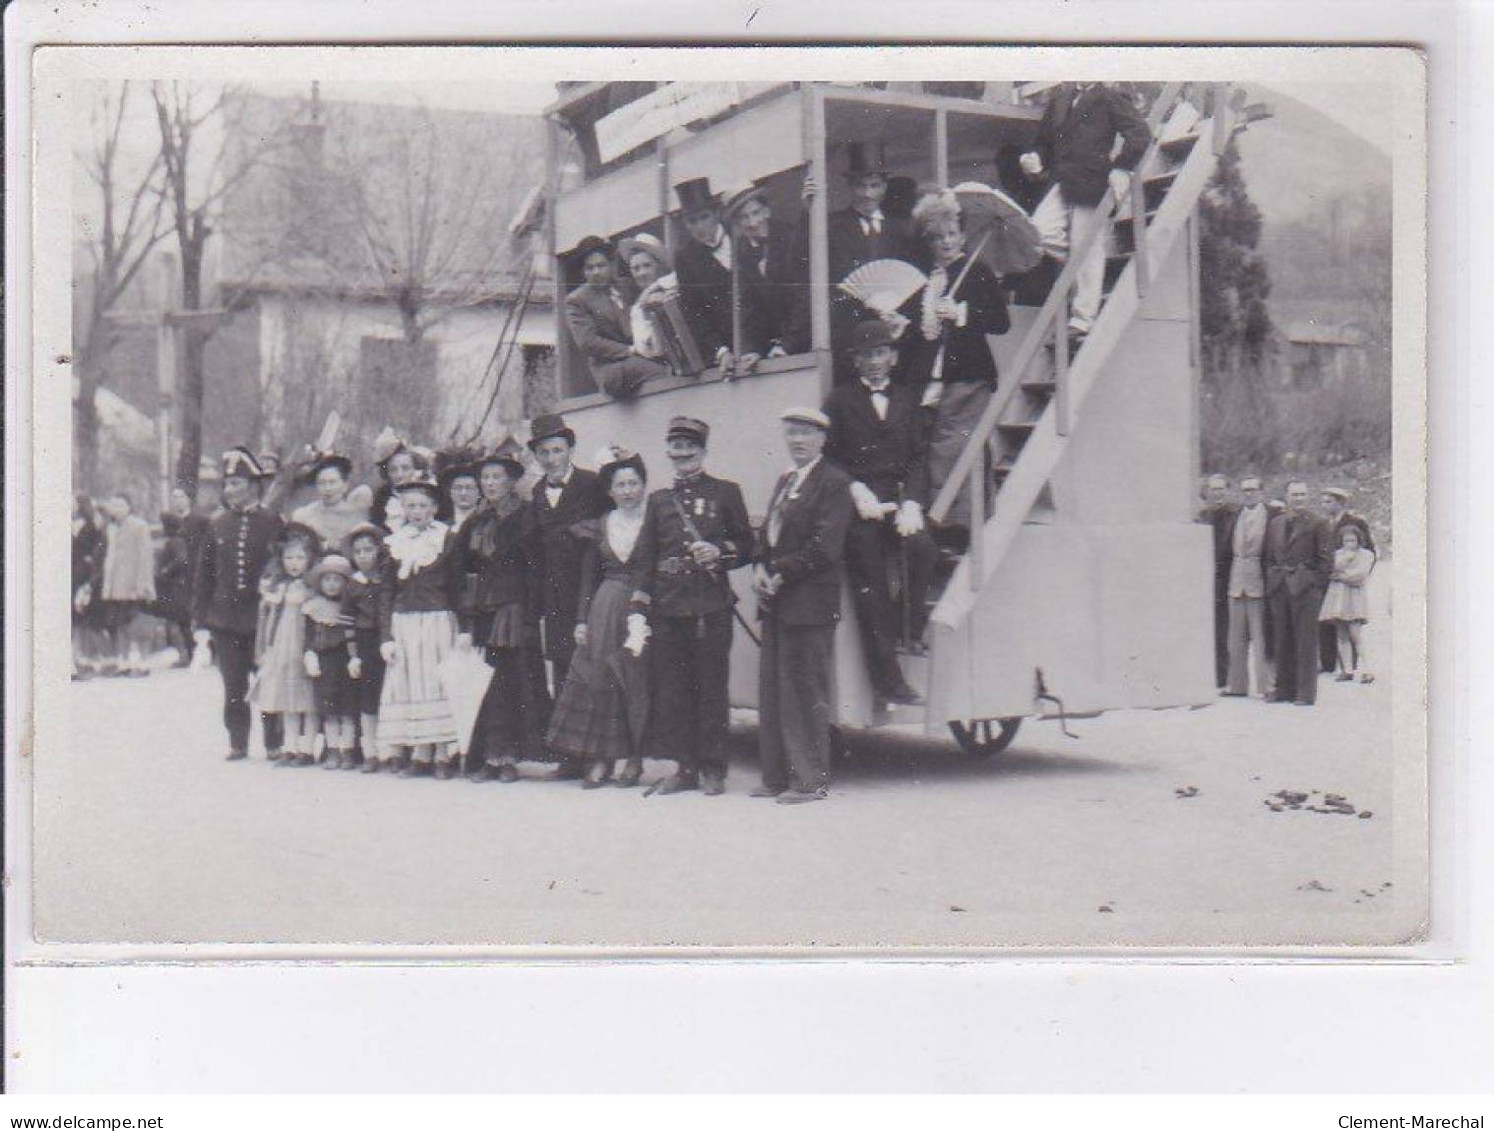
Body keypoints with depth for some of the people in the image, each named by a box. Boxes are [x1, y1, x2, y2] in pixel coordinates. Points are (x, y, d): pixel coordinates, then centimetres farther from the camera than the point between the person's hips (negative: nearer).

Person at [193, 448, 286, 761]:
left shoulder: (273, 523, -1)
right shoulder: (218, 524, 8)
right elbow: (203, 576, 10)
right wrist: (201, 621, 5)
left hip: (262, 616, -3)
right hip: (225, 616, 3)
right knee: (233, 686, 6)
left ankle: (274, 744, 11)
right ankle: (237, 743, 15)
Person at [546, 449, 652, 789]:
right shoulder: (600, 526, 10)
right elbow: (589, 577, 11)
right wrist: (582, 620, 4)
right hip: (605, 610, 3)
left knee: (638, 681, -1)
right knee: (599, 678, -3)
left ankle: (634, 759, 9)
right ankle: (600, 759, 3)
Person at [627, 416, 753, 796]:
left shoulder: (725, 492, 8)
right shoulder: (659, 500, 16)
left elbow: (746, 547, 7)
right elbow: (645, 559, 15)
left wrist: (719, 552, -13)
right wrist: (638, 610, 6)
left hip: (711, 606, -3)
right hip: (667, 608, 3)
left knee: (711, 689, -2)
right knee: (671, 691, 3)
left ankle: (713, 769, 5)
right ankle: (686, 767, 11)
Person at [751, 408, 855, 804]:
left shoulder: (833, 483, -8)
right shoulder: (785, 480, 20)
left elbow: (824, 546, -17)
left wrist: (779, 574, -16)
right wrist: (760, 568, 2)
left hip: (809, 605, -9)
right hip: (776, 602, 9)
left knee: (805, 691, -5)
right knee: (772, 690, 11)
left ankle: (810, 780, 1)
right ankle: (777, 776, 18)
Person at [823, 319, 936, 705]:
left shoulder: (908, 401, 18)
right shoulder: (840, 400, 11)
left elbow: (919, 457, 9)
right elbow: (830, 456, 3)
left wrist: (912, 504, -7)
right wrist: (859, 493, -11)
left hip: (900, 497, 2)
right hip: (858, 502, -2)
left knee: (921, 548, -27)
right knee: (870, 587, -7)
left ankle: (909, 626, -7)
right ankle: (886, 677, -5)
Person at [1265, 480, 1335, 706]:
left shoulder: (1318, 523, 0)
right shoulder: (1275, 523, 15)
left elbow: (1326, 559, -1)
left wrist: (1313, 583, -6)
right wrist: (1271, 582, 10)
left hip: (1305, 588, -5)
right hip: (1278, 587, 5)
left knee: (1305, 641, -4)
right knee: (1282, 641, 7)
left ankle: (1305, 693, -1)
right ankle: (1284, 689, 14)